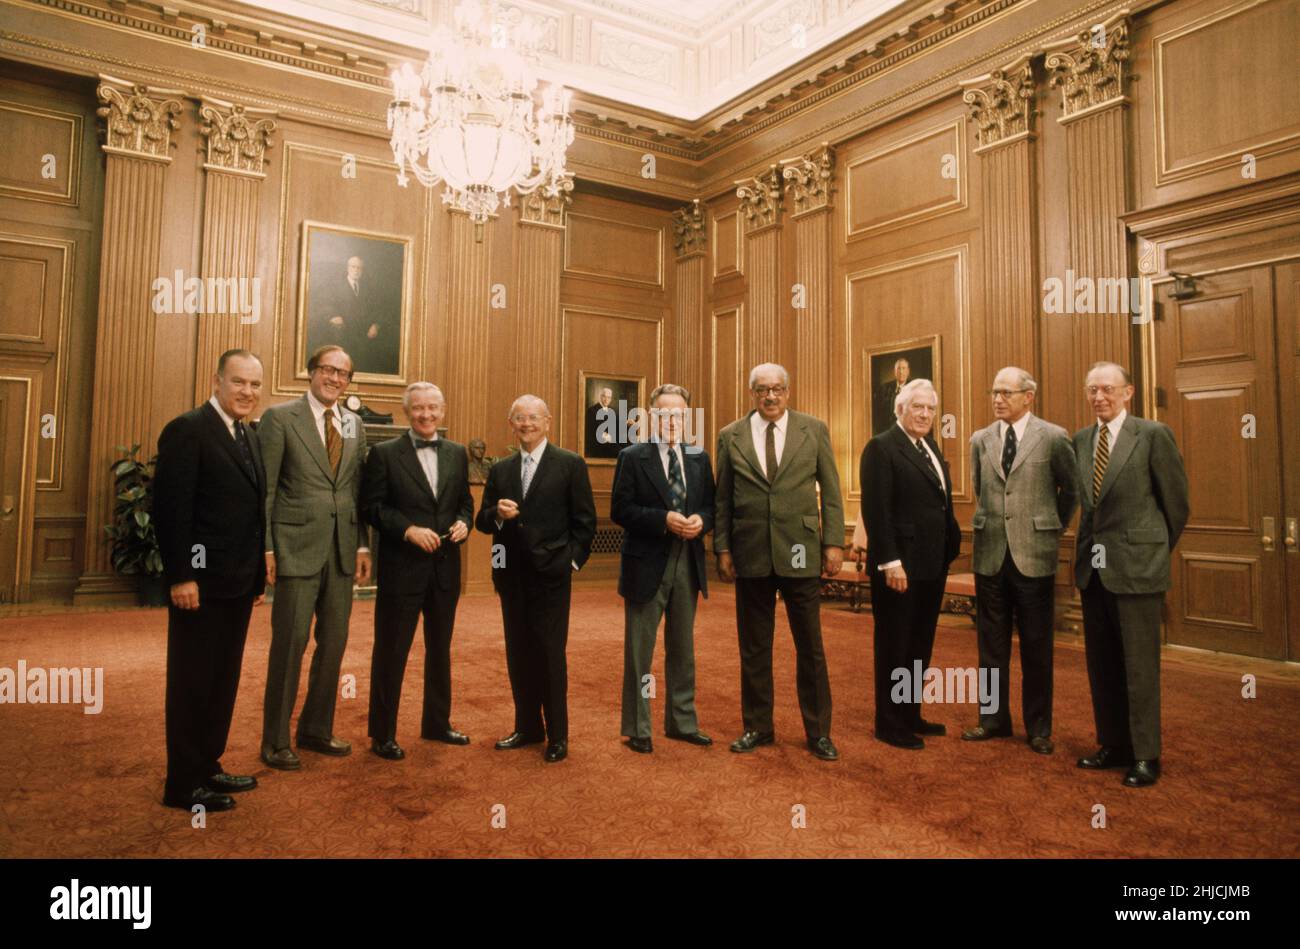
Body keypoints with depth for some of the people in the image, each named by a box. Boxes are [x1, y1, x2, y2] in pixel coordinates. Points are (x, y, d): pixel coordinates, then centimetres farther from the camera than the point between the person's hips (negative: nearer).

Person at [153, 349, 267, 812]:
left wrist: (258, 575, 13)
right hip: (201, 583, -8)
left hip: (238, 583, 8)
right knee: (193, 682, 4)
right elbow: (170, 508, -17)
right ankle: (183, 784, 17)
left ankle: (208, 767, 30)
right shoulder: (187, 430, -11)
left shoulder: (250, 436, 13)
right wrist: (181, 577, -20)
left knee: (224, 681, 16)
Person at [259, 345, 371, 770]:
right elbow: (264, 488, -4)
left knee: (334, 642, 11)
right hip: (297, 545, -5)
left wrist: (362, 545, 8)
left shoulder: (354, 425, 13)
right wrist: (266, 547, -9)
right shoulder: (280, 417, -2)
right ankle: (275, 740, 14)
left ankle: (316, 729, 26)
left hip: (342, 548, 5)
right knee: (290, 640, -1)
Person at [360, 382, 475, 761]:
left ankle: (437, 723, 31)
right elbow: (372, 506, -8)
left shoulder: (457, 453, 8)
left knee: (440, 648, 16)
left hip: (445, 567, 5)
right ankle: (382, 734, 17)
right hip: (401, 568, -5)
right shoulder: (384, 453, -5)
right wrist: (409, 530, -19)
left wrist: (464, 522, -7)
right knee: (391, 651, 4)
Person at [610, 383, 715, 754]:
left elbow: (711, 505, 9)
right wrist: (664, 519, -22)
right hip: (647, 566, -4)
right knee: (639, 651, 6)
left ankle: (682, 722, 31)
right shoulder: (632, 457, -5)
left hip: (688, 566, 5)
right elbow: (619, 510, -11)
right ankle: (637, 729, 19)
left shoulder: (700, 458, 8)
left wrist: (701, 520, -13)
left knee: (683, 649, 16)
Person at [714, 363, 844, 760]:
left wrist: (834, 542, -3)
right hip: (751, 555, 1)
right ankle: (757, 726, 25)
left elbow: (831, 491, 4)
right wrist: (722, 549, 1)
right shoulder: (731, 437, 5)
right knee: (754, 648, 10)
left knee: (810, 647, 7)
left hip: (801, 553, -1)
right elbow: (722, 500, 6)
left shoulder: (814, 430, 3)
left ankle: (818, 731, 21)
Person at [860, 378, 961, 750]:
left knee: (920, 647, 17)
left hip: (931, 565, 8)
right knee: (894, 647, 4)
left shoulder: (930, 447, 14)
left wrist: (948, 552, 7)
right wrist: (890, 562, -22)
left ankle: (910, 715, 31)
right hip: (899, 566, -8)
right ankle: (889, 724, 17)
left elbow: (940, 505, 14)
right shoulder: (881, 447, -11)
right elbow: (877, 510, -18)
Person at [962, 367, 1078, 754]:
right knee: (991, 644, 11)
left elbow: (1071, 490, 7)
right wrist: (993, 522, 13)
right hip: (990, 555, 3)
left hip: (1034, 555, -3)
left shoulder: (1054, 438, -5)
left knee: (1036, 647, 7)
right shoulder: (980, 440, 6)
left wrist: (1052, 529, 9)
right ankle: (994, 719, 24)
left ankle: (1038, 728, 20)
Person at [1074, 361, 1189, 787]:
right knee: (1101, 663, 13)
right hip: (1093, 567, 6)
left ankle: (1146, 756, 14)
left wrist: (1157, 549, 6)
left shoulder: (1153, 434, -7)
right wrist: (1089, 549, 12)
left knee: (1139, 665, 2)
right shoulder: (1080, 440, 9)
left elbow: (1176, 499, -2)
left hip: (1136, 566, -6)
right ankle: (1113, 744, 27)